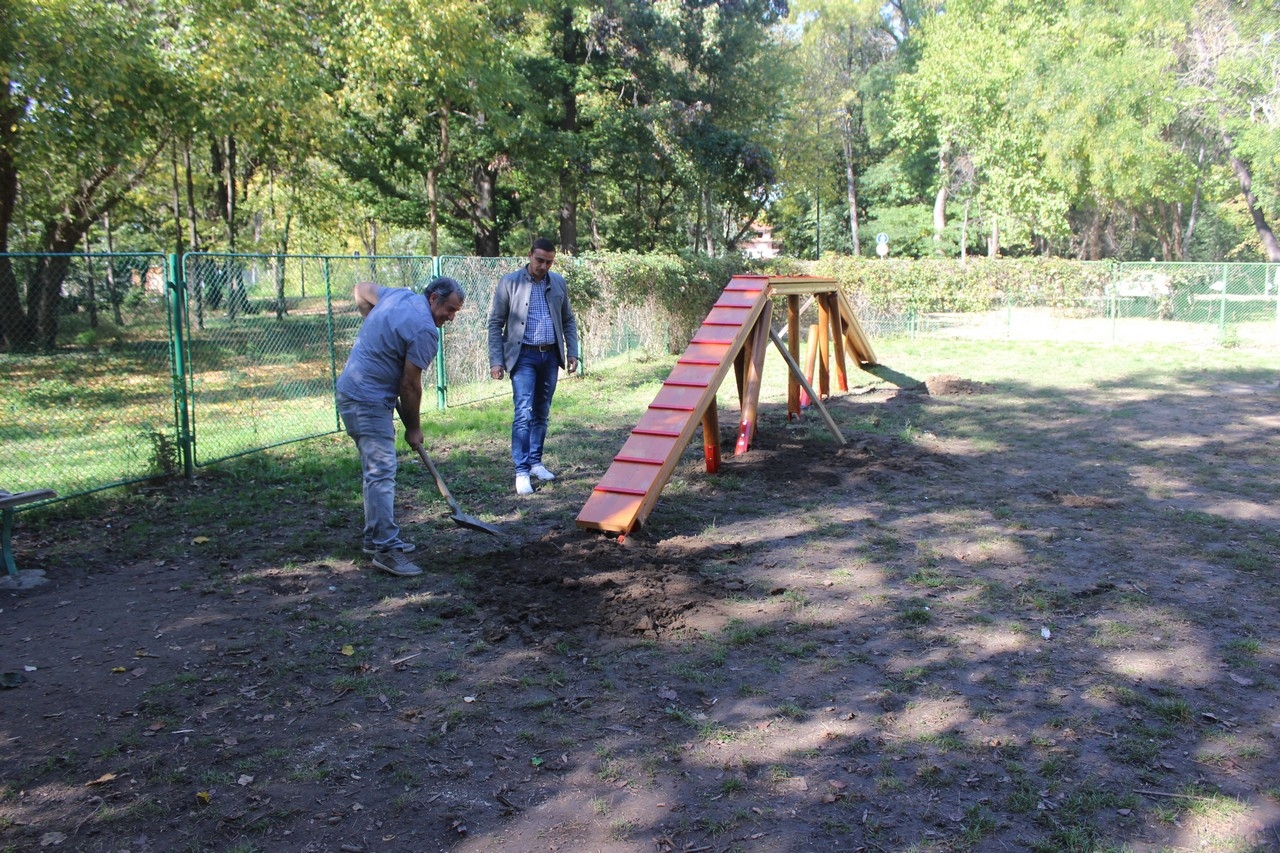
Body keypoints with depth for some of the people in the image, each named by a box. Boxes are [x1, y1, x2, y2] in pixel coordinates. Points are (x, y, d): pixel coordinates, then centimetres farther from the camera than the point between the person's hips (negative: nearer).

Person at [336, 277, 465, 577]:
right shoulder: (425, 330, -18)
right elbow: (410, 385, -15)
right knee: (382, 474, -12)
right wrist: (413, 428, -2)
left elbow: (362, 289, 27)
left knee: (377, 470, 16)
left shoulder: (398, 295, 9)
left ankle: (377, 538, 24)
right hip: (369, 401, -10)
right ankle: (386, 550, -13)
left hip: (352, 391, 10)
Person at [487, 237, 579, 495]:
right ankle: (522, 471, -9)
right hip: (524, 355, -4)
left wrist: (572, 352, 6)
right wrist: (496, 360, -9)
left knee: (542, 413, 11)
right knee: (524, 413, -12)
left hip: (550, 355, 5)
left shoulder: (558, 283, 9)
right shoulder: (509, 283, -3)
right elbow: (495, 323, -3)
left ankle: (535, 462, 22)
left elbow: (568, 320, 16)